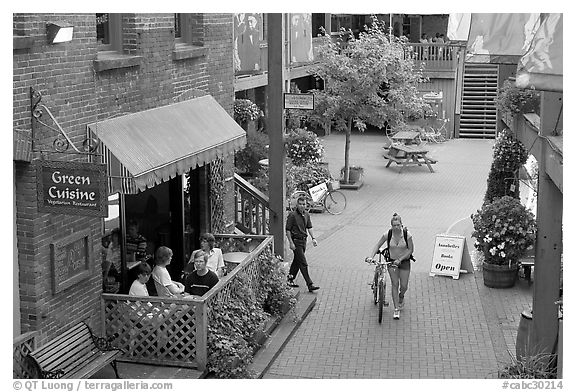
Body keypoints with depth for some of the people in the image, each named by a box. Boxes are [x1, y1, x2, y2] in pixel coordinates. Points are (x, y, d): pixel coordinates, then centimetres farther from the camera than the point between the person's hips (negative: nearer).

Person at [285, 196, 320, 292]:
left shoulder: (306, 214, 7)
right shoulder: (292, 215, -14)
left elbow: (309, 227, 16)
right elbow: (288, 230, -12)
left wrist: (313, 238, 5)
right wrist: (291, 243, -16)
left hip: (303, 240, 8)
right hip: (296, 241, -8)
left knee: (297, 261, 16)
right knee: (303, 263, -9)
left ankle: (290, 280, 29)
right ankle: (310, 285, -11)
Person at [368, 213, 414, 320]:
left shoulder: (407, 234, -17)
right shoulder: (388, 234, -13)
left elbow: (410, 250, -10)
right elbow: (377, 246, -4)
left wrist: (400, 259, -19)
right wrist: (371, 257, -18)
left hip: (404, 261, 0)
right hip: (392, 261, 0)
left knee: (403, 286, 3)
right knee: (395, 284, -6)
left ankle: (401, 297, 39)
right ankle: (396, 309, 1)